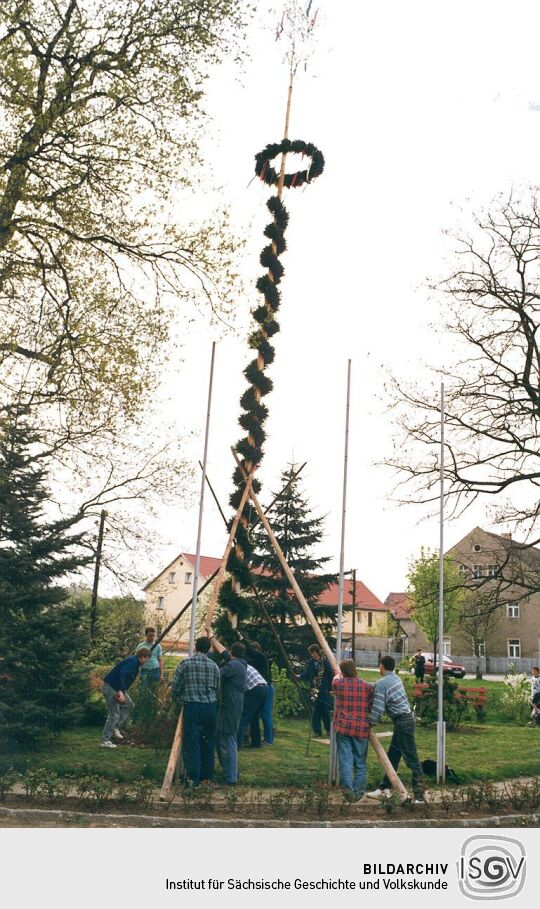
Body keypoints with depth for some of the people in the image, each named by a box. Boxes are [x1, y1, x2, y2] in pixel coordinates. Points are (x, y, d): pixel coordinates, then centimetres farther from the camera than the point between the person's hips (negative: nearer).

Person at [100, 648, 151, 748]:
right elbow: (121, 675, -32)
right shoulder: (132, 662, -20)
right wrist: (121, 692, -37)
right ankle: (105, 741, -2)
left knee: (129, 705, 18)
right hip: (111, 687, -10)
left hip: (118, 688, 10)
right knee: (114, 714, -7)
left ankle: (116, 728, 16)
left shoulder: (134, 662, 11)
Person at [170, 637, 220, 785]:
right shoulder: (214, 666, 4)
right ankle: (208, 775, 22)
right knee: (208, 742, 15)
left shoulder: (185, 663, -4)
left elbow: (174, 688, -1)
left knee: (192, 742, 1)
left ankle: (194, 778, 1)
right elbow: (217, 689, 8)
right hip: (211, 706, 3)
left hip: (192, 706, -3)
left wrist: (181, 698, 19)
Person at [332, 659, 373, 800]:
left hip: (343, 728, 0)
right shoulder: (367, 686, 0)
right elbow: (371, 707, 6)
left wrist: (338, 674, 49)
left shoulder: (338, 684, 3)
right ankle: (359, 792, 14)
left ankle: (348, 792, 0)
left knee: (345, 761, 2)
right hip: (361, 729, 0)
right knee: (360, 762, 11)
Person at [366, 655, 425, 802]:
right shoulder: (395, 678, 13)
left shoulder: (382, 683, -14)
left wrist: (370, 723, -4)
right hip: (405, 720, 10)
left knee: (411, 760, -9)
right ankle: (385, 788, 25)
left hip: (402, 722, -10)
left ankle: (419, 796, -9)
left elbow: (378, 708, -17)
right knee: (392, 757, 16)